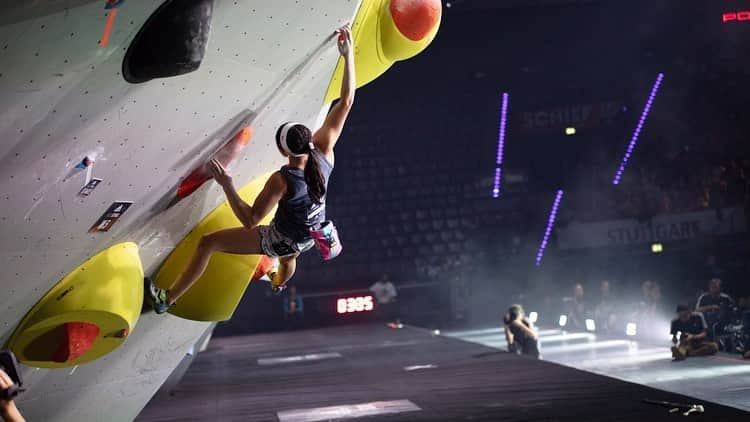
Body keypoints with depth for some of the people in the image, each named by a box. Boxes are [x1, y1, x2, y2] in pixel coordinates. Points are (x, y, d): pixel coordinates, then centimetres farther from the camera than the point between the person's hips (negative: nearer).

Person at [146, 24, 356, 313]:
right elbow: (346, 102, -22)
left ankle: (167, 299, 12)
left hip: (280, 241, -6)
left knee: (207, 243, 2)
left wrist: (226, 185, -31)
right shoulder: (323, 151, -24)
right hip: (309, 238, 6)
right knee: (288, 258, 45)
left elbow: (250, 220, -32)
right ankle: (278, 282, 81)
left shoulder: (282, 180, -36)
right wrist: (348, 54, -22)